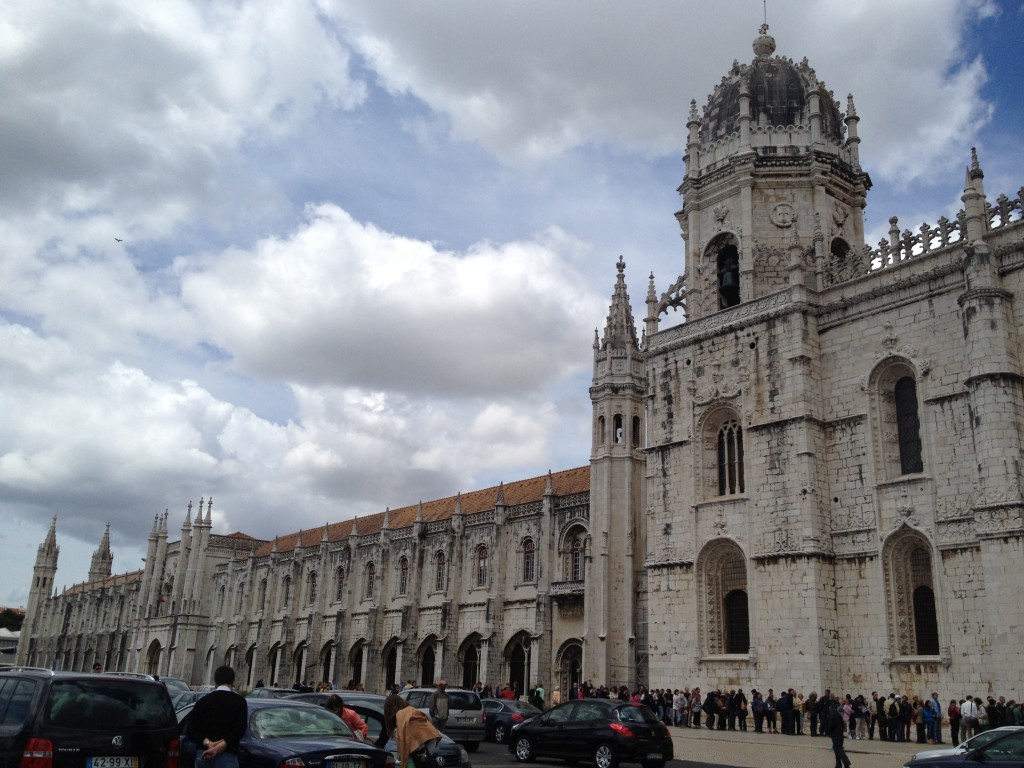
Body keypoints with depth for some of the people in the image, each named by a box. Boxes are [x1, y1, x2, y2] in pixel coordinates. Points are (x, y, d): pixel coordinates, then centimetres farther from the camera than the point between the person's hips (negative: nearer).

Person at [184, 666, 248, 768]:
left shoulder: (203, 701, 10)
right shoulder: (239, 702, -1)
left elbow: (190, 730, 2)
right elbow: (239, 731, -13)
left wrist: (208, 743, -8)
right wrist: (218, 748, -15)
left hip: (202, 755, 4)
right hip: (227, 756, -4)